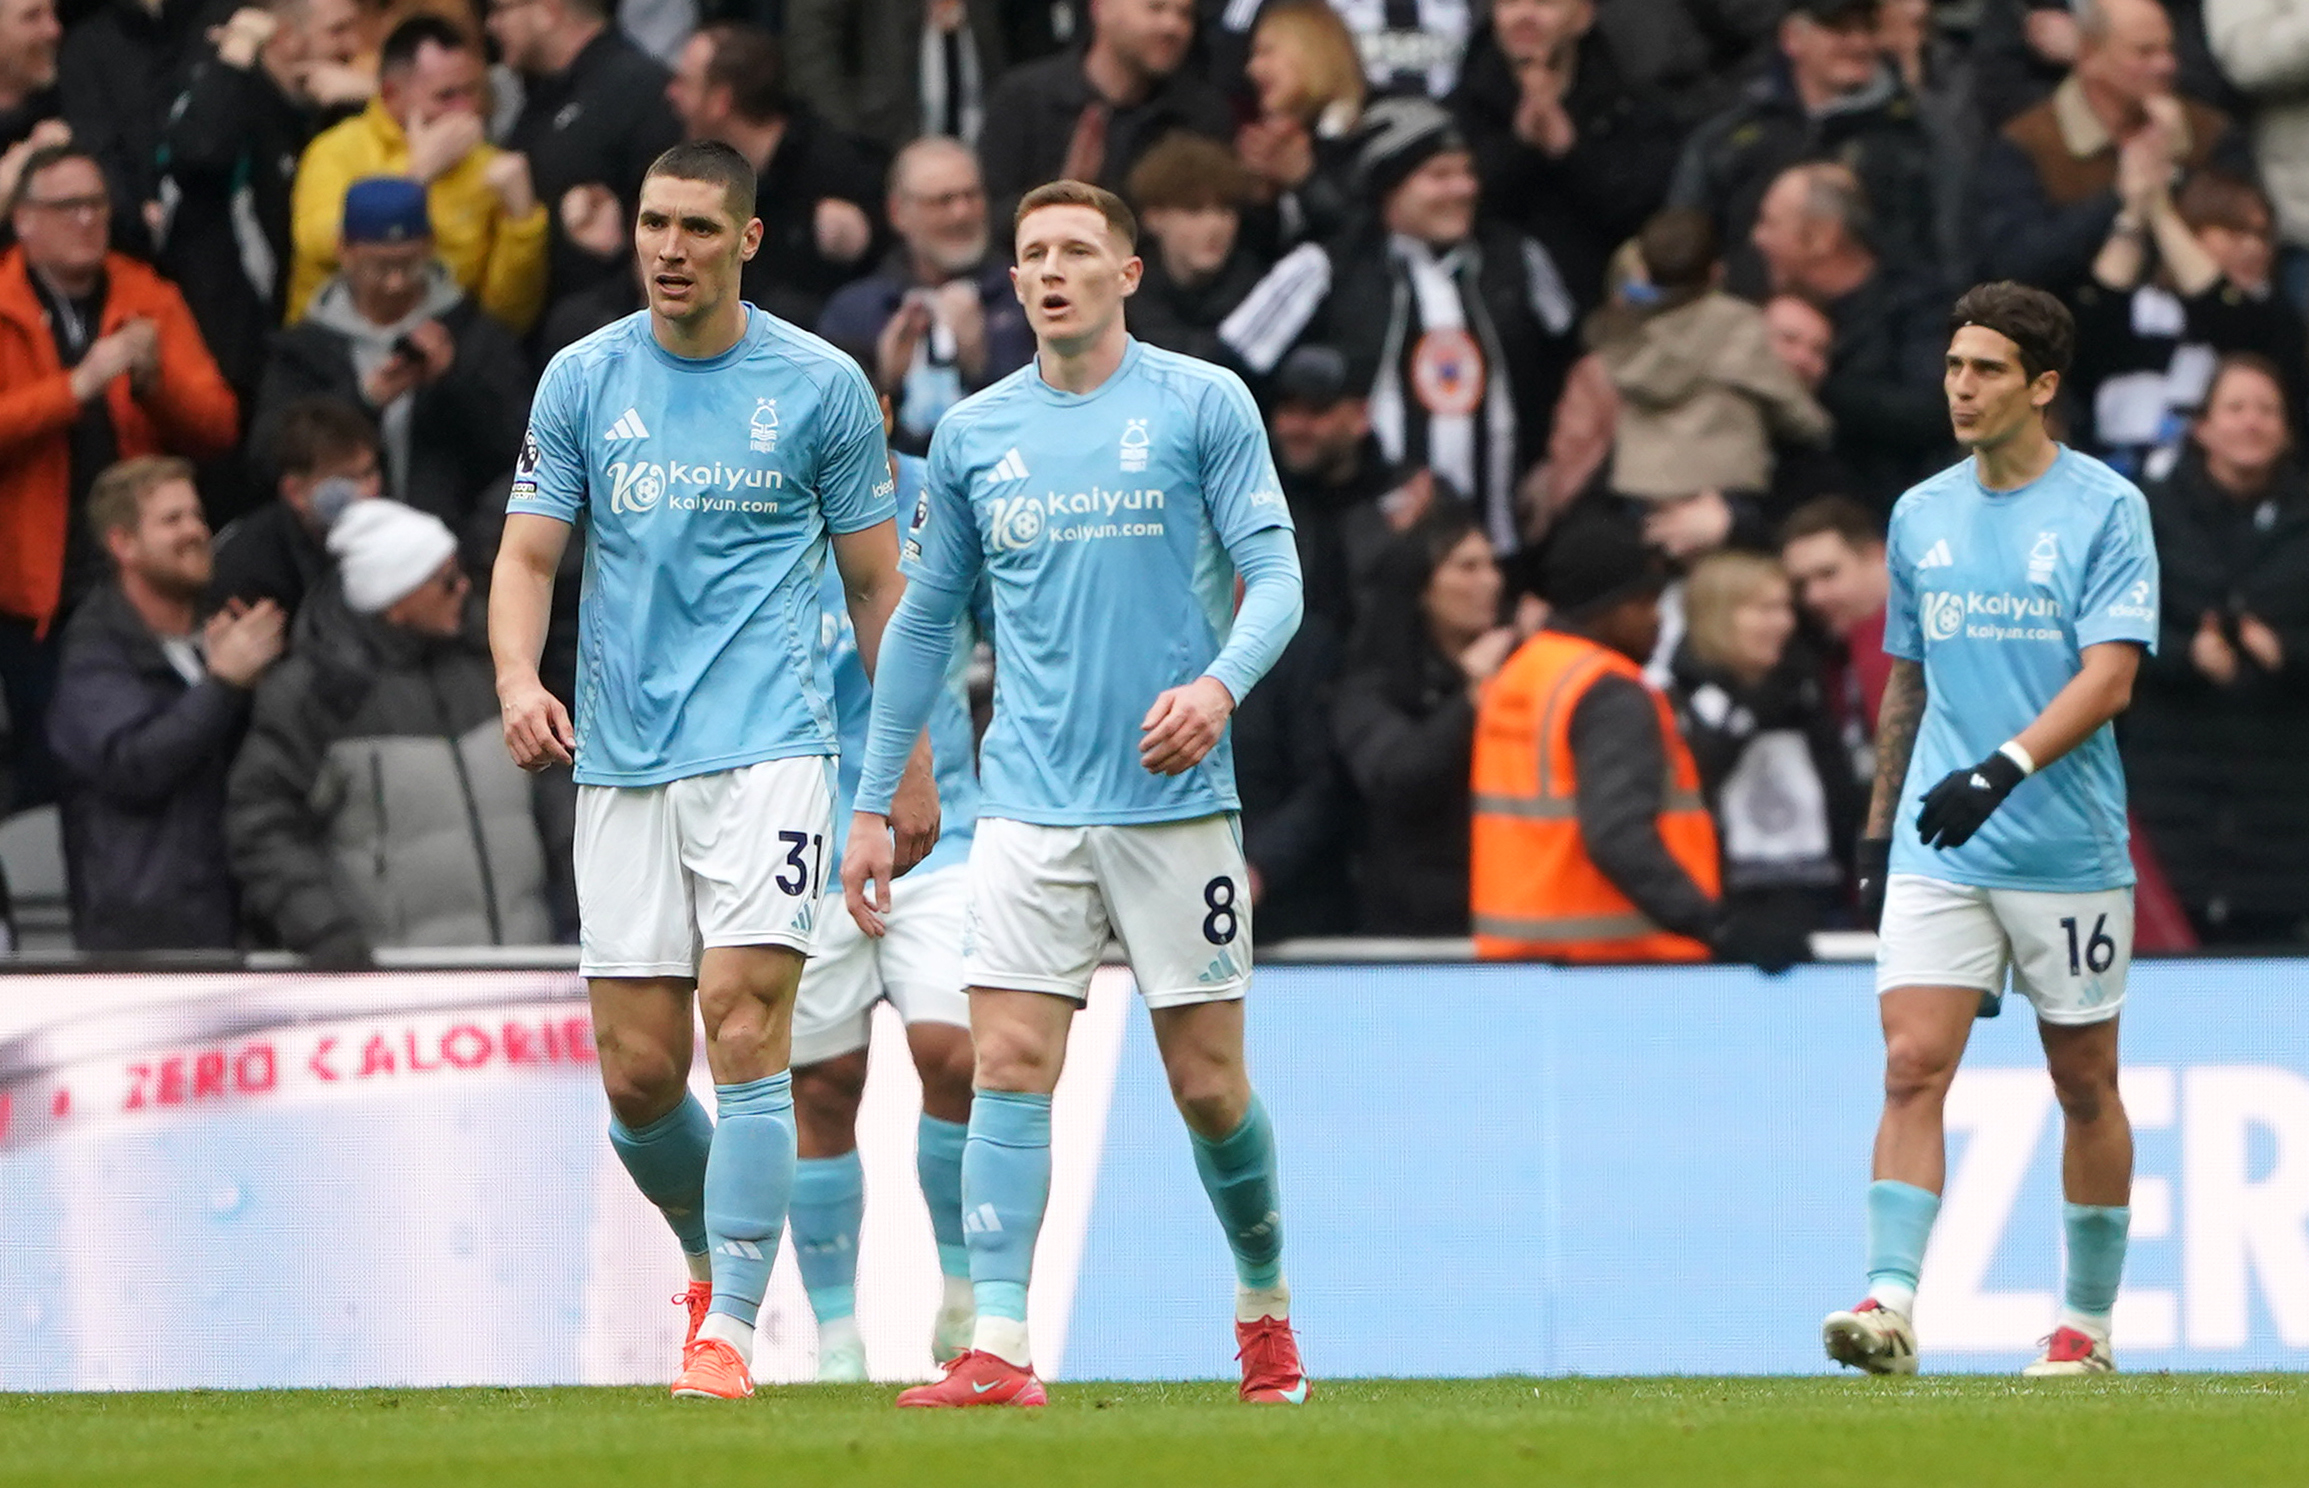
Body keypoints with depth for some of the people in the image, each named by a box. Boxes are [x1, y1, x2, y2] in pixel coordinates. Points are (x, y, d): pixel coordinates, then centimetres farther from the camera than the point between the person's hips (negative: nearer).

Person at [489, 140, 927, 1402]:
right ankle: (712, 1255, 30)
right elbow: (527, 553, 7)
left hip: (767, 746, -3)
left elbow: (877, 585, 8)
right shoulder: (583, 380, 7)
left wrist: (912, 764, 6)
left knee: (744, 1018, -17)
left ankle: (729, 1329, -15)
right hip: (620, 762, 3)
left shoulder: (821, 386, 2)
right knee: (638, 1077, 2)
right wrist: (518, 680, -13)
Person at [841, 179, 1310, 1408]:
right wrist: (872, 802, 13)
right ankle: (998, 1347, -14)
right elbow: (922, 619, 16)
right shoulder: (973, 432, 9)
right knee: (1010, 1066, -10)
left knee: (1207, 1083, 2)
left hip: (1175, 796, -2)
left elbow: (1274, 574, -4)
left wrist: (1220, 683, -25)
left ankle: (1265, 1304, 26)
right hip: (1029, 804, 2)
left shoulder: (1203, 405, 0)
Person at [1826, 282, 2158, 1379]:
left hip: (2069, 854, -3)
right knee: (1912, 1065, -12)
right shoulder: (1920, 516, 10)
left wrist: (2004, 769, -28)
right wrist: (1878, 826, 19)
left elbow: (2109, 677, -15)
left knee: (2084, 1083, 7)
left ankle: (2088, 1323, 19)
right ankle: (1891, 1301, -20)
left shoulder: (2106, 509, -5)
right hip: (1937, 853, 3)